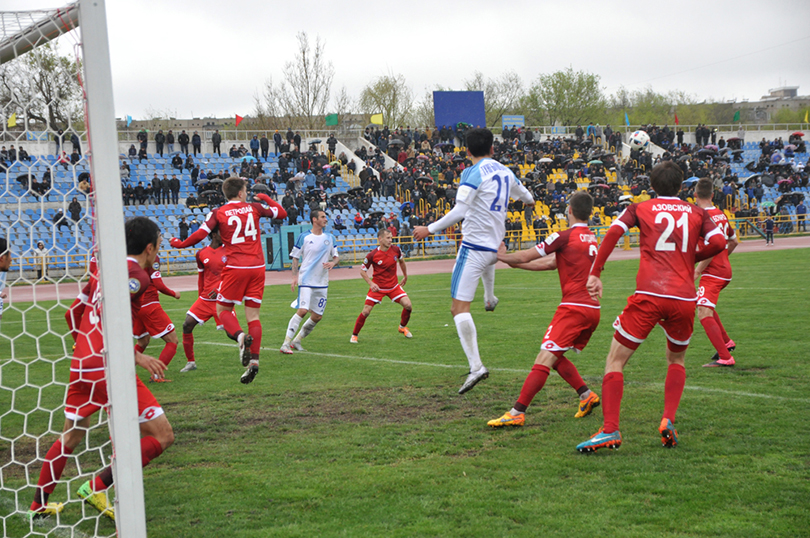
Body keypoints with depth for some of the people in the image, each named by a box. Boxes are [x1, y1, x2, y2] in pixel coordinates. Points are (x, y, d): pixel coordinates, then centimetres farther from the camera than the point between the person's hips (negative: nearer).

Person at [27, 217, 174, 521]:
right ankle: (98, 487, -8)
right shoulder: (137, 275, -8)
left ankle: (39, 505, 33)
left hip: (81, 363, 9)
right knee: (162, 437, -3)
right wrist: (136, 356, -20)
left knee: (71, 437, 26)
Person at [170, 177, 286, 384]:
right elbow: (282, 213, 16)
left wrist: (180, 244, 9)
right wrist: (266, 198, 31)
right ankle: (254, 361, -2)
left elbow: (200, 234, -7)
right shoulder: (254, 208, 6)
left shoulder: (218, 213, -1)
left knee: (222, 309, 9)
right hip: (257, 267, 3)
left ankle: (241, 336, -21)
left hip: (235, 268, -3)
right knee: (253, 315, 6)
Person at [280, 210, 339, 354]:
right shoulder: (304, 237, -2)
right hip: (306, 281, -5)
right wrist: (295, 276, -8)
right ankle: (286, 344, -16)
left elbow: (337, 257, 15)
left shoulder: (330, 238, 10)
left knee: (317, 316, 4)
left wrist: (333, 263, -9)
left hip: (322, 283, 5)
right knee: (302, 310, -20)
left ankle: (297, 341, 21)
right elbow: (295, 258, 4)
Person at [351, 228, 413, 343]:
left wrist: (405, 276, 23)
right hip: (377, 287, -3)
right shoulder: (372, 255, -16)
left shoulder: (396, 250, -6)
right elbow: (362, 271, -5)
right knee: (366, 311, -9)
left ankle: (403, 327, 16)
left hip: (393, 286, 3)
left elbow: (401, 261, 17)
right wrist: (371, 283, -17)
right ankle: (354, 335, 11)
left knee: (408, 305, -11)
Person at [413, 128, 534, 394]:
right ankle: (490, 299, 70)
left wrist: (430, 229, -21)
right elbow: (522, 192, 33)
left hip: (474, 246, -8)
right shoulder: (505, 172, 10)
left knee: (459, 307, -12)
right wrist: (529, 199, 56)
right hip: (496, 245, 8)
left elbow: (459, 211, -23)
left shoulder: (472, 173, -11)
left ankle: (476, 365, -23)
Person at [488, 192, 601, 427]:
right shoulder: (591, 239, 17)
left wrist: (503, 257, 16)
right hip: (593, 309, 9)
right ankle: (587, 395, 12)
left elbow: (526, 256, -3)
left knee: (544, 358, -12)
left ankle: (517, 413, -17)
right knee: (555, 357, 19)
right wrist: (512, 261, 22)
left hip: (574, 308, -9)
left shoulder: (565, 236, -8)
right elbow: (549, 263, 21)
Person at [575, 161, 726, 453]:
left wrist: (594, 273, -4)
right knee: (676, 360, 26)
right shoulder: (696, 213, 15)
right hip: (684, 299, 2)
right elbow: (719, 242, 0)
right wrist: (693, 258, 18)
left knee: (615, 361, 5)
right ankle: (669, 420, 7)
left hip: (648, 296, -2)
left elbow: (614, 232, -5)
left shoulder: (639, 208, 11)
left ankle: (610, 431, -8)